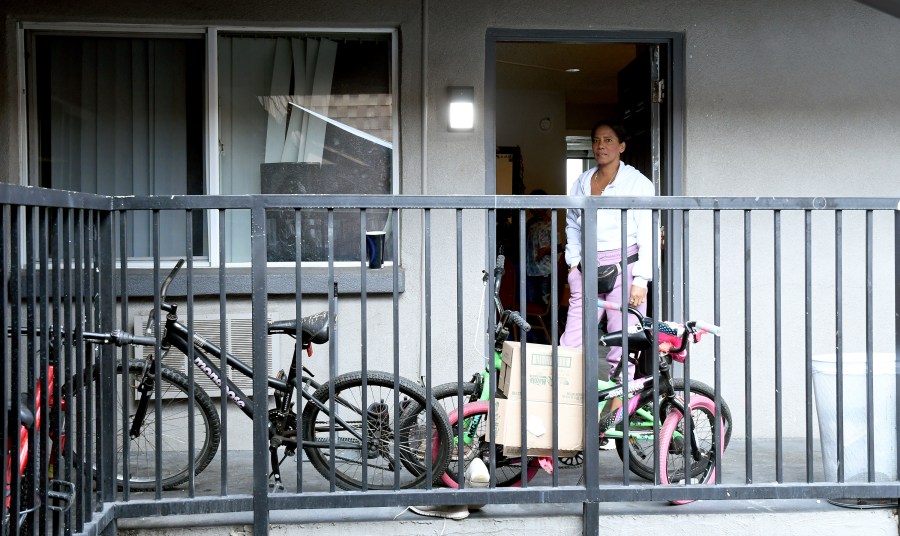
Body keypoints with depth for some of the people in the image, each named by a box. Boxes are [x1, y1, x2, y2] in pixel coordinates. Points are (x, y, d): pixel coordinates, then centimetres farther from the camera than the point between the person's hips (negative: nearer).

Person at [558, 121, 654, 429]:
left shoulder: (637, 182, 2)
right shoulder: (582, 182, 16)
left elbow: (646, 233, -3)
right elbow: (572, 223, 28)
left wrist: (640, 280, -10)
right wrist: (573, 262, 15)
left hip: (625, 266, -4)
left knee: (622, 344, -5)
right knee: (571, 344, -4)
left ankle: (616, 409, 4)